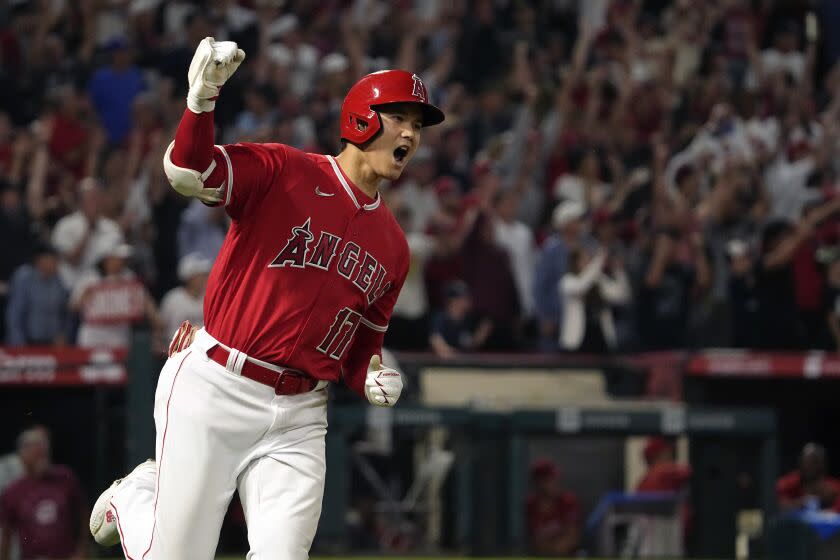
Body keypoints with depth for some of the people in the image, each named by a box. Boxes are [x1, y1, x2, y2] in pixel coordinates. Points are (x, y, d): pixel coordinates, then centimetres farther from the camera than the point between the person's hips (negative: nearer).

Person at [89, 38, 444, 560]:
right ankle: (133, 497, 34)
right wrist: (202, 100, -38)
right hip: (215, 388, -5)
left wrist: (373, 378, -2)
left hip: (298, 417, 5)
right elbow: (188, 173, -21)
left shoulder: (393, 247, 13)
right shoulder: (283, 170, -5)